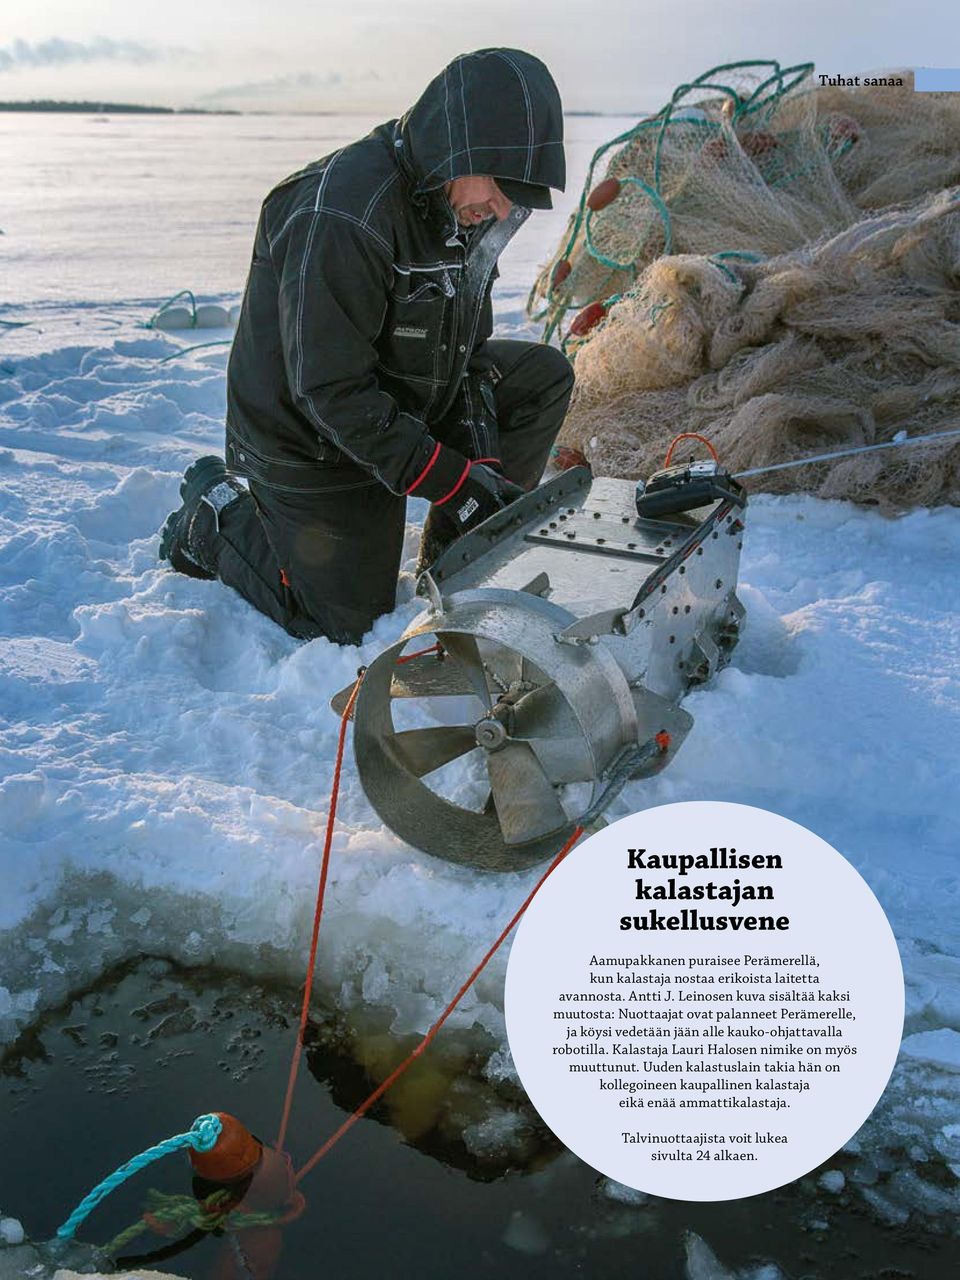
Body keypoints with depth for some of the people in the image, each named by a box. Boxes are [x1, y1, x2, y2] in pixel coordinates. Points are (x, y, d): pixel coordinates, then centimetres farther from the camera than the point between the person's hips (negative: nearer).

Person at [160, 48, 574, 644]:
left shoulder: (465, 209, -3)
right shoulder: (340, 218, -31)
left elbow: (465, 350, 2)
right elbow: (330, 391, -32)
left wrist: (484, 470, -11)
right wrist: (454, 481, -31)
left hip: (407, 403, 8)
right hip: (311, 442, -8)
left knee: (545, 374, -3)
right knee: (347, 623, 0)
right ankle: (217, 516, 19)